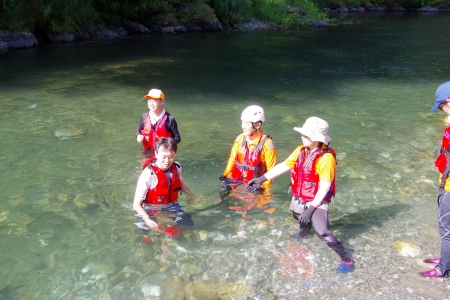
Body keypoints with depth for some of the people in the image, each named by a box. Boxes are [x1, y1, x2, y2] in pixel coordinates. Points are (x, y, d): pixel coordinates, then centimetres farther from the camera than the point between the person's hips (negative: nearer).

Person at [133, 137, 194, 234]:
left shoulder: (177, 167, -9)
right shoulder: (148, 174, -27)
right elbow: (136, 204, -26)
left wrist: (189, 194, 10)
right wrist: (147, 220, -40)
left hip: (172, 206, 4)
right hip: (152, 210, -4)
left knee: (189, 225, -12)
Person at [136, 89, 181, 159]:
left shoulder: (169, 119, -15)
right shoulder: (144, 117, -1)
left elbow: (177, 138, -9)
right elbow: (139, 131, 14)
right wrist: (139, 136, -8)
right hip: (148, 155, 4)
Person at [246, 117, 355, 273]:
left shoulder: (326, 157, -26)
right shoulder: (301, 151, -6)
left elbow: (324, 187, -24)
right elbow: (283, 166, -3)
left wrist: (312, 208, -25)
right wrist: (262, 178, -9)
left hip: (317, 201, -7)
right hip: (299, 198, 7)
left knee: (323, 232, -17)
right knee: (301, 218, 32)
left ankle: (347, 260, -2)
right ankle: (303, 235, 66)